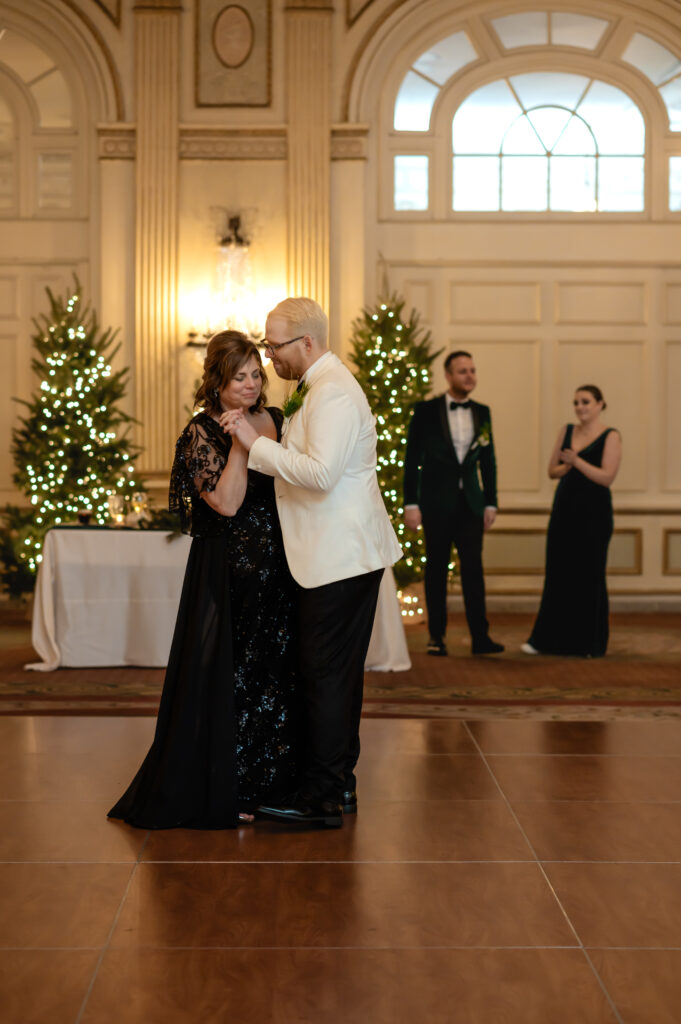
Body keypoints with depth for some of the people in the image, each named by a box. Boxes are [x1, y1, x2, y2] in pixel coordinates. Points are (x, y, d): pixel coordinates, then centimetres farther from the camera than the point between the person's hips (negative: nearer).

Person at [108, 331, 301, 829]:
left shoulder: (276, 420, 9)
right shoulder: (202, 432, -9)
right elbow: (227, 503, -19)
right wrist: (240, 442, -19)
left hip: (278, 570, 6)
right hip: (228, 574, -6)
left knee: (278, 672, 12)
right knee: (228, 676, 1)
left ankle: (272, 780, 27)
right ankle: (225, 792, 14)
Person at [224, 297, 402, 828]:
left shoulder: (334, 392, -18)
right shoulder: (320, 386, 16)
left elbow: (321, 471, -28)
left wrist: (258, 443, -21)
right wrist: (259, 439, 9)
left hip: (340, 558, -11)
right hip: (345, 552, 11)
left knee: (326, 675, -5)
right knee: (342, 671, 15)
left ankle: (321, 798, 2)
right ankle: (341, 784, 25)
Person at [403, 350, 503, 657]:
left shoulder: (482, 412, 9)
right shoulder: (426, 410, -2)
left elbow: (488, 460, 13)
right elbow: (412, 459, -2)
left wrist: (491, 502, 9)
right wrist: (410, 504, -7)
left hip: (470, 503, 3)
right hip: (437, 502, -2)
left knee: (473, 568, -1)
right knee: (436, 569, 5)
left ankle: (480, 636, 1)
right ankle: (436, 636, 13)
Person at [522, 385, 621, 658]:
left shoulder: (610, 437, -5)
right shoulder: (566, 431, 10)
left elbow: (607, 477, -14)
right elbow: (552, 471, 10)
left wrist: (576, 461, -22)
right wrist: (565, 466, -11)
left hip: (594, 512, -5)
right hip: (565, 509, 5)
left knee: (590, 575, 1)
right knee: (558, 574, 6)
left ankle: (591, 643, 11)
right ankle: (548, 639, 13)